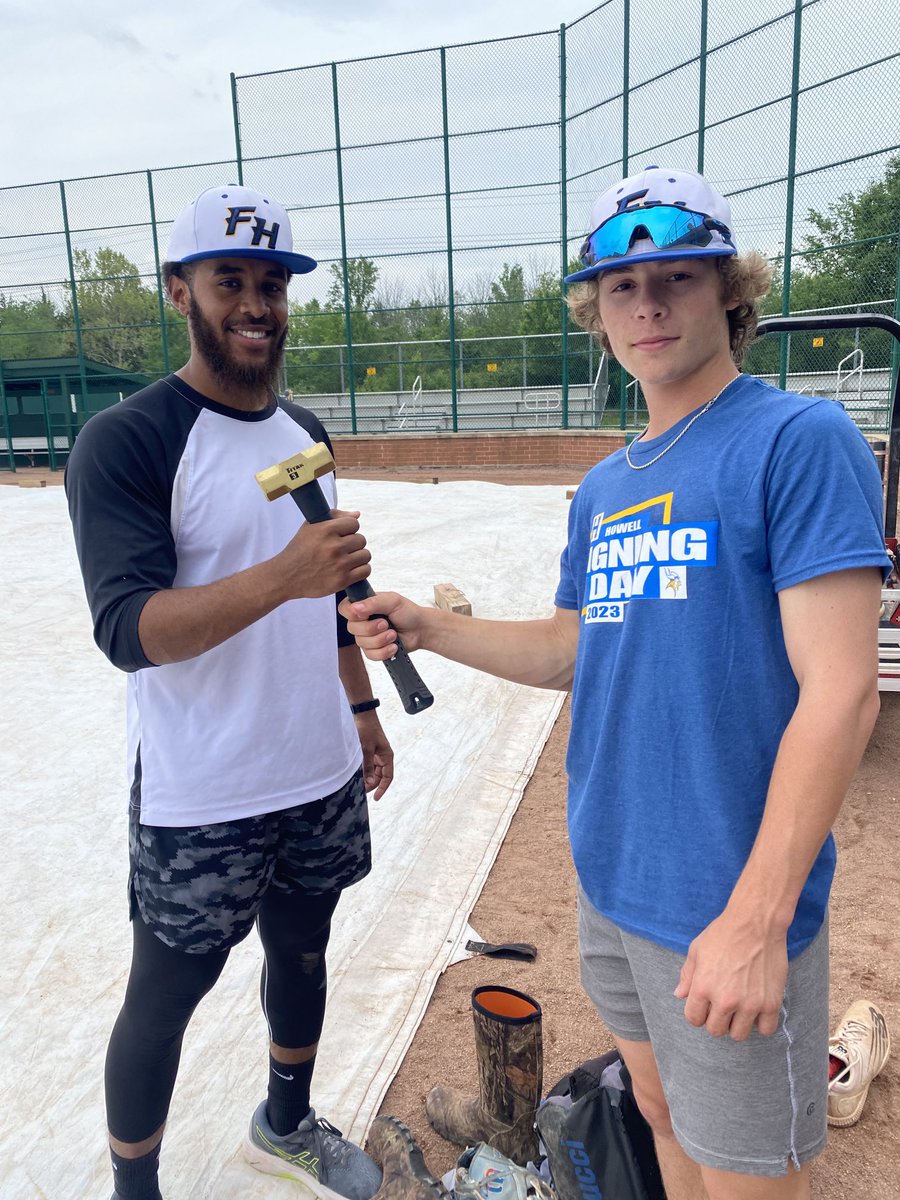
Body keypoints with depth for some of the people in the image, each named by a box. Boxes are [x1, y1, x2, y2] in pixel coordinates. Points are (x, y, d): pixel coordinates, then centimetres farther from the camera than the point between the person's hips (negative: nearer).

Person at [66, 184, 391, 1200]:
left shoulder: (305, 433, 7)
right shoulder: (126, 442, -14)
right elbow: (128, 630, -24)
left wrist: (362, 710, 16)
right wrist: (282, 576, -37)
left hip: (323, 781, 7)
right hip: (200, 806, -6)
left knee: (302, 955, 23)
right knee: (164, 999, 12)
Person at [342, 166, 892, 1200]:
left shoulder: (798, 440, -14)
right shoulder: (603, 487, 8)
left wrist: (757, 918, -22)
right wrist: (425, 629, 3)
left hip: (727, 906, -6)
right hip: (611, 880, 7)